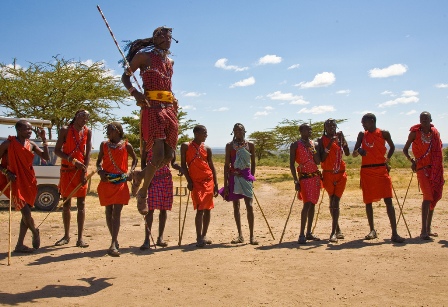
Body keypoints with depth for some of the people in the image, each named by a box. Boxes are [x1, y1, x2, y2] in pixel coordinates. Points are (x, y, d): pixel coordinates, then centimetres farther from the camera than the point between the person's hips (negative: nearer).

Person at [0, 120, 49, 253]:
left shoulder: (31, 144, 7)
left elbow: (46, 157, 2)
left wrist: (44, 139, -3)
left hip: (29, 183, 6)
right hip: (15, 182, -6)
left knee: (26, 214, 6)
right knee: (26, 212, -13)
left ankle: (19, 245, 15)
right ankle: (35, 233, 16)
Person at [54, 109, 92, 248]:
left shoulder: (88, 132, 4)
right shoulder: (65, 130, -1)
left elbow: (88, 152, 0)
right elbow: (57, 150, -5)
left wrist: (84, 171, -9)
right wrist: (73, 160, -18)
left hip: (81, 171, 1)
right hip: (66, 170, 0)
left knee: (81, 204, -1)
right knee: (66, 204, 7)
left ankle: (80, 238, 2)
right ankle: (66, 235, 19)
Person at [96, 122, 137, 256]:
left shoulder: (126, 146, 2)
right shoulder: (104, 145, 8)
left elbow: (135, 159, 15)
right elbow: (99, 160, 16)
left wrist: (130, 172, 0)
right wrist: (100, 170, -5)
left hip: (120, 182, -3)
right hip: (106, 182, 3)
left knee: (116, 213, -8)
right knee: (108, 212, 8)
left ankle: (113, 245, -13)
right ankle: (115, 240, 24)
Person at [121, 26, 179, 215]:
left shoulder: (170, 62, 22)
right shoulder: (145, 56, 4)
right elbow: (125, 76, 5)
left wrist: (174, 101, 11)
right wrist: (135, 93, -13)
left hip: (170, 109, 7)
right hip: (152, 108, -7)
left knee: (169, 156, 3)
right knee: (158, 154, -15)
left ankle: (140, 175, 29)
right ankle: (143, 193, 5)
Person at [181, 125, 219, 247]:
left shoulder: (207, 149, 10)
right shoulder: (186, 146, 2)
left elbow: (211, 166, 10)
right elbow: (183, 164, 1)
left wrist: (216, 184, 5)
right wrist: (189, 181, -8)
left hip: (208, 181, 4)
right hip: (196, 182, -4)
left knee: (207, 209, 6)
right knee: (200, 209, -12)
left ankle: (204, 235, 17)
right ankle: (199, 238, -9)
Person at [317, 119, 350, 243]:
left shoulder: (339, 137, 8)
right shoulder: (321, 140, -2)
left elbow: (347, 153, 0)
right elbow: (321, 159, -12)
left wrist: (342, 139, -9)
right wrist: (330, 144, -19)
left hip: (340, 174, 2)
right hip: (328, 174, -2)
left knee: (336, 202, -5)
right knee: (332, 201, 5)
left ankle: (333, 232, -7)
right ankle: (337, 229, 18)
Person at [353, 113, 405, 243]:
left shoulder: (384, 133, 3)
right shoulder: (362, 135, 8)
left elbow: (392, 147, 20)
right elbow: (354, 154, 6)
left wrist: (387, 159, 8)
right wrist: (358, 151, -16)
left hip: (381, 169, -2)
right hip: (366, 171, 2)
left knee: (388, 200, -8)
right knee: (368, 201, 6)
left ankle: (394, 233, -8)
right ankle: (372, 230, 19)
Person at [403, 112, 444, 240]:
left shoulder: (435, 133, 6)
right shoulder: (415, 132, -4)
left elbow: (439, 150, 15)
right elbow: (405, 149, 4)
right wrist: (411, 160, -13)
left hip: (435, 169, 5)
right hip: (422, 168, -5)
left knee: (433, 198, 9)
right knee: (428, 197, -16)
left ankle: (428, 229, 20)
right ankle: (423, 231, -17)